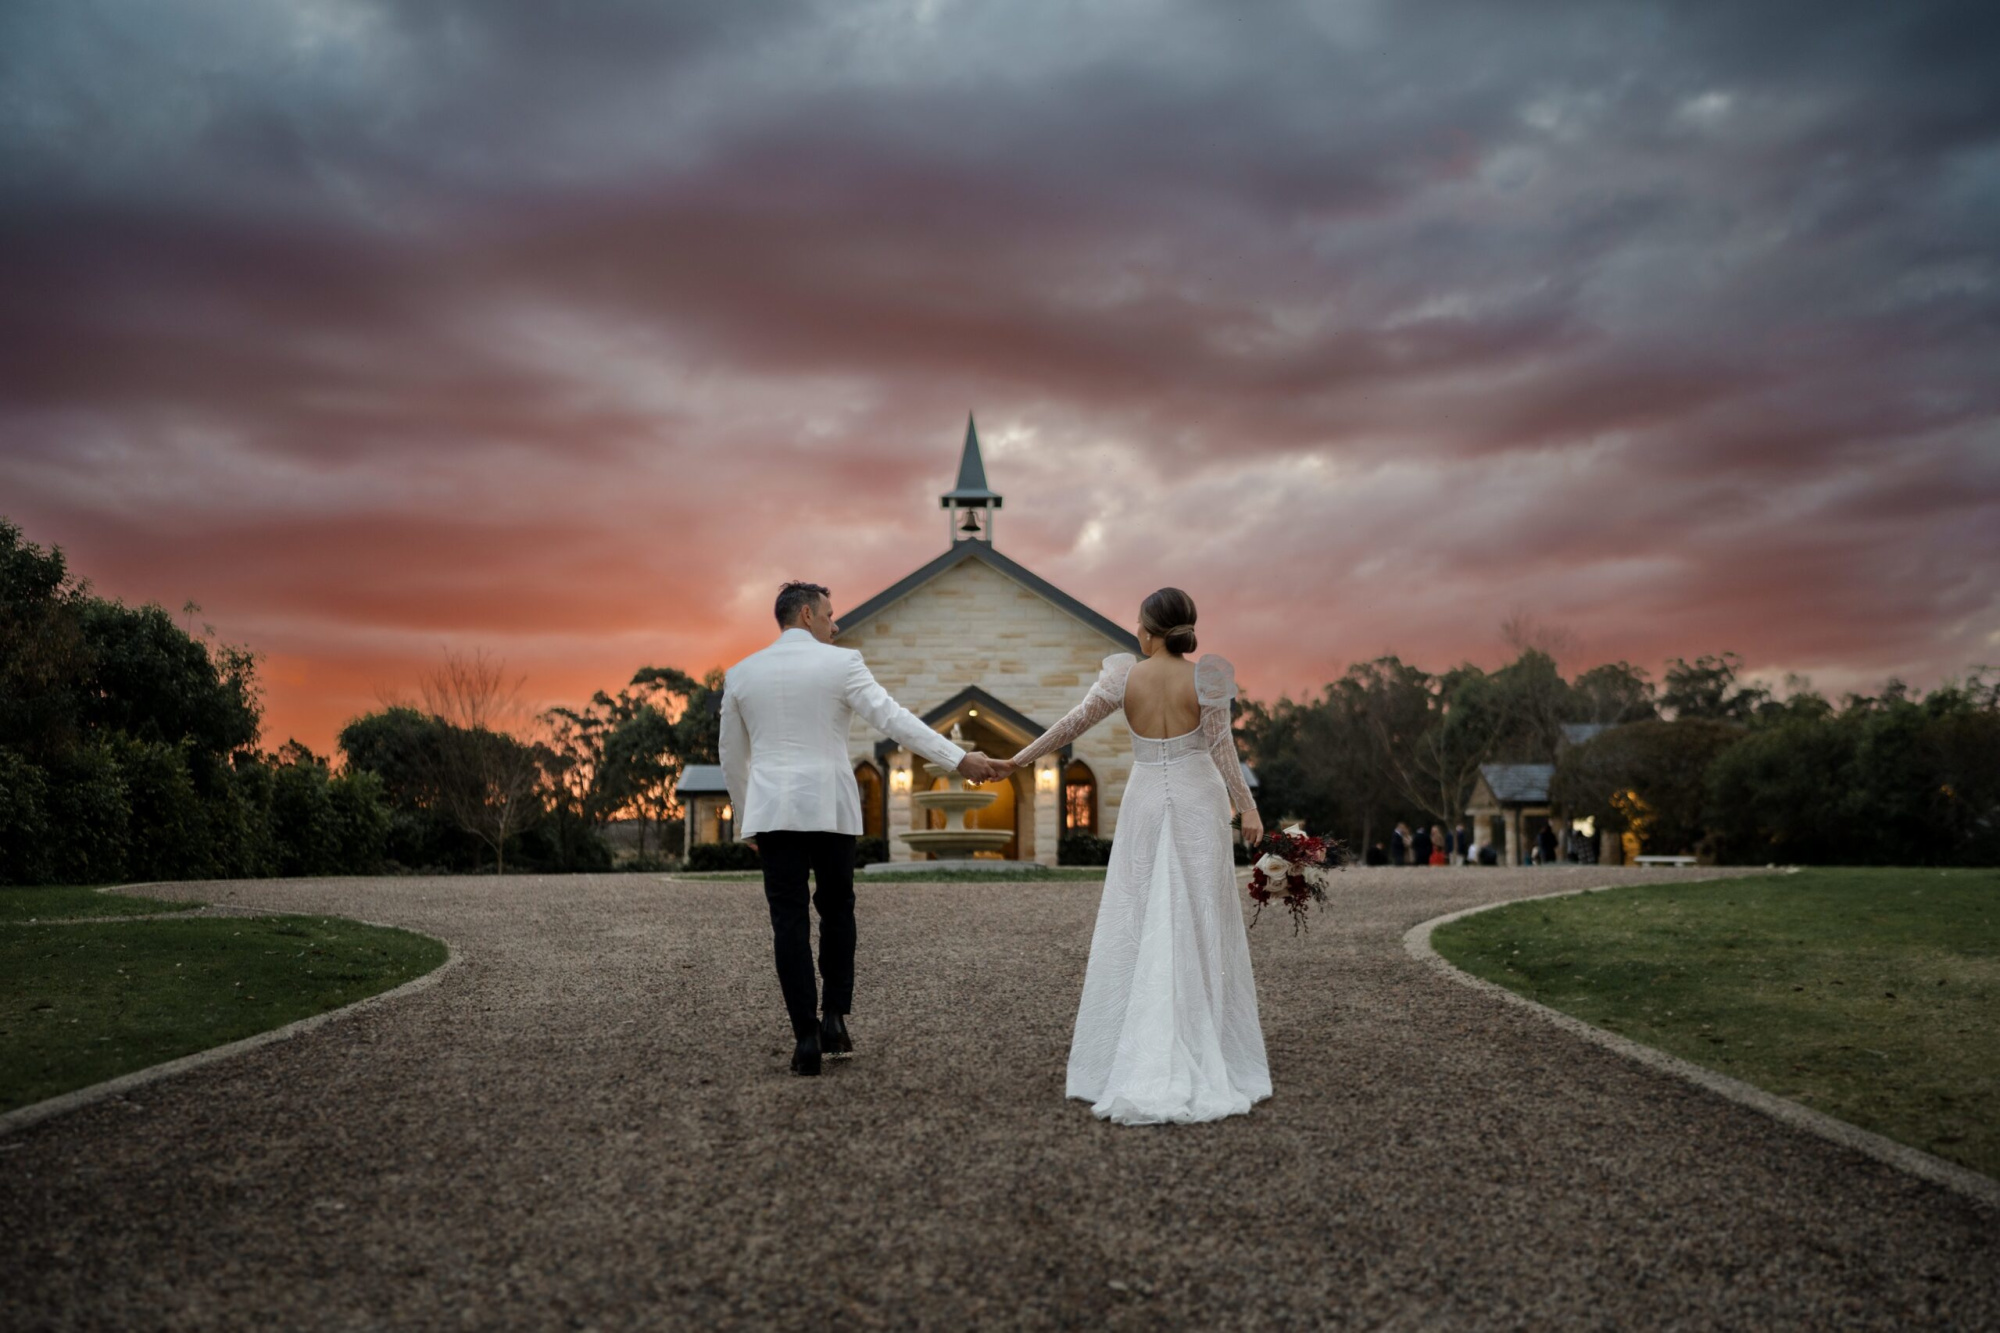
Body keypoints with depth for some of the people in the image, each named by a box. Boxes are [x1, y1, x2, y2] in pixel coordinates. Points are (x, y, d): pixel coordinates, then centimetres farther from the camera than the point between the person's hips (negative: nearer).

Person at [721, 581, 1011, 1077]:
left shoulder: (741, 673, 8)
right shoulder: (841, 663, -4)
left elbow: (732, 757, 15)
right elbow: (895, 719, -14)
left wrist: (746, 822, 25)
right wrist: (960, 760, -17)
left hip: (771, 811, 2)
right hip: (830, 808, -2)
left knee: (789, 923, 3)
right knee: (836, 912, 16)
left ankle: (806, 1037, 0)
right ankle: (835, 1019, 10)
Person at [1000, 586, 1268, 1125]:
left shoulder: (1124, 676, -4)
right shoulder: (1205, 678, -7)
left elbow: (1072, 724, 2)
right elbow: (1223, 751, -9)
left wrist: (1019, 759, 11)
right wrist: (1247, 807, -2)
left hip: (1145, 804, 1)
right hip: (1198, 804, -1)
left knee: (1135, 927, 6)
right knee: (1199, 928, 3)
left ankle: (1135, 1066, 6)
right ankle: (1206, 1060, 6)